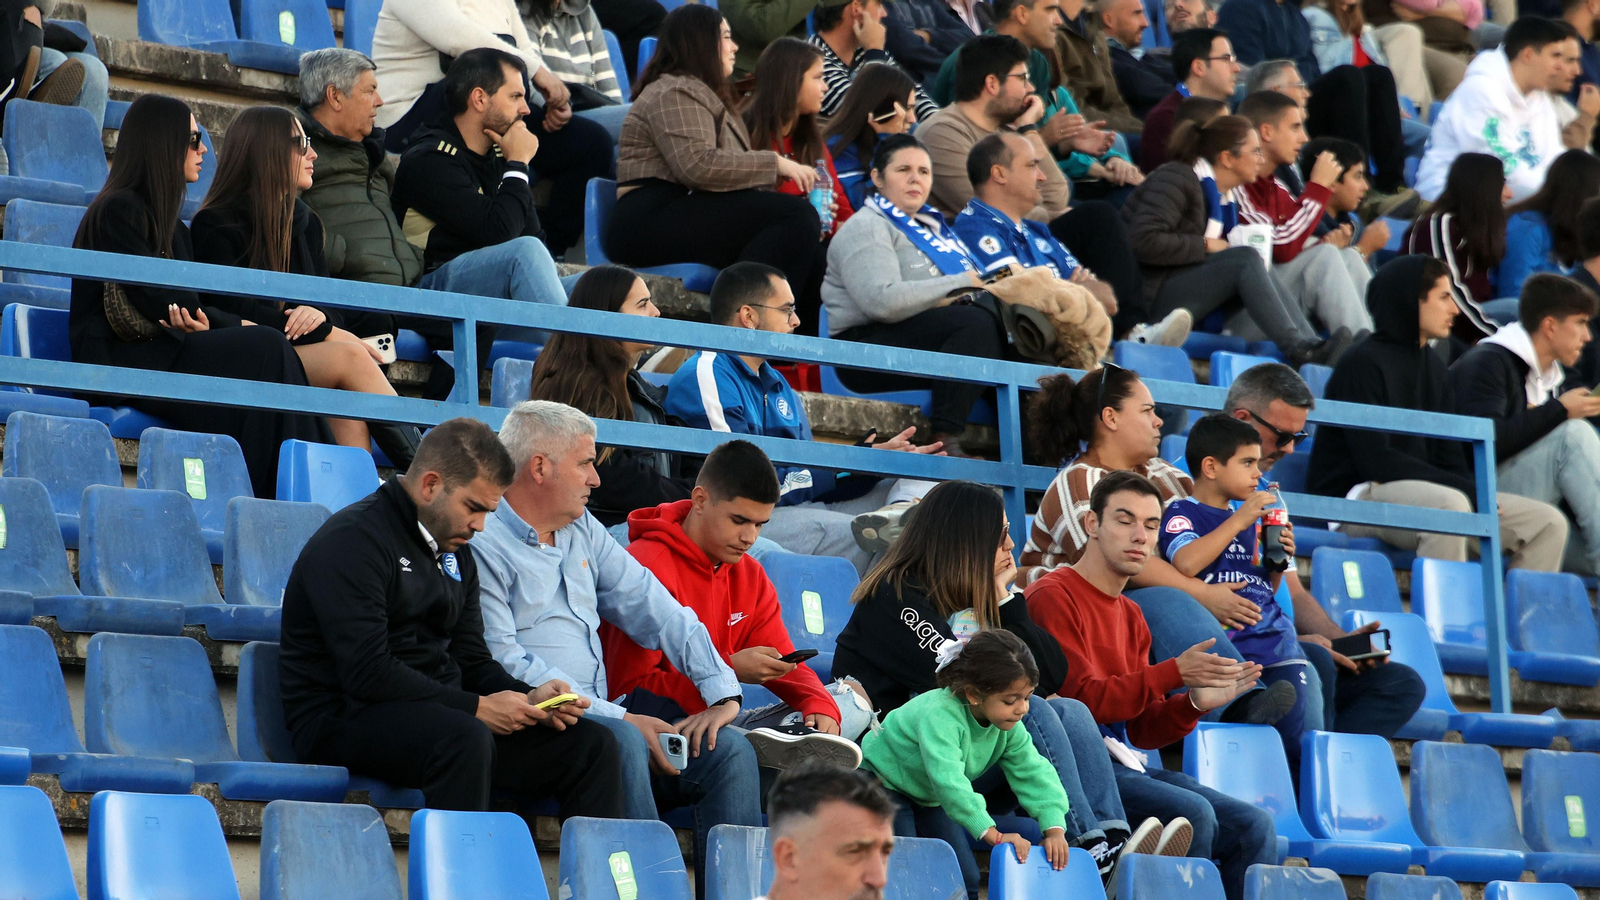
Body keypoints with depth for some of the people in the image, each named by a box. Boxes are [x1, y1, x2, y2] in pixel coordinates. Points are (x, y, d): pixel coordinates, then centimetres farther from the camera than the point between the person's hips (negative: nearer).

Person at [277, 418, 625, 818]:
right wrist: (476, 706, -19)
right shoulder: (352, 541, -11)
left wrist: (528, 698, -1)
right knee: (466, 740, -39)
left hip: (439, 710, 8)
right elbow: (366, 673, -20)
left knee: (593, 745, -7)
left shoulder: (454, 552, 18)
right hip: (344, 720, -8)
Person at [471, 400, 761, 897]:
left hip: (601, 715, 8)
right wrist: (621, 718, -18)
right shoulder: (483, 544, -6)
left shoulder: (582, 531, 20)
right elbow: (504, 663, -14)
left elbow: (655, 610, 18)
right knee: (621, 741, -36)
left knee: (729, 750, -11)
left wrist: (723, 693, 3)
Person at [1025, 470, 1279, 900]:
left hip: (1126, 766, 9)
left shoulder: (1130, 616, 22)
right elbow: (1081, 700, -16)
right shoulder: (1053, 597, -5)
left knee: (1254, 826, -5)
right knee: (1192, 812, -28)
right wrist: (1173, 673, -20)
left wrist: (1195, 702, -2)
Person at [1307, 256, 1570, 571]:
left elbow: (1449, 455, 14)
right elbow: (1374, 459, -18)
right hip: (1354, 497, -8)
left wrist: (1473, 492, -10)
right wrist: (1467, 490, -19)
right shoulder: (1363, 364, -9)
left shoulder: (1433, 367, 18)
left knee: (1549, 523, -3)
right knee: (1450, 503, -39)